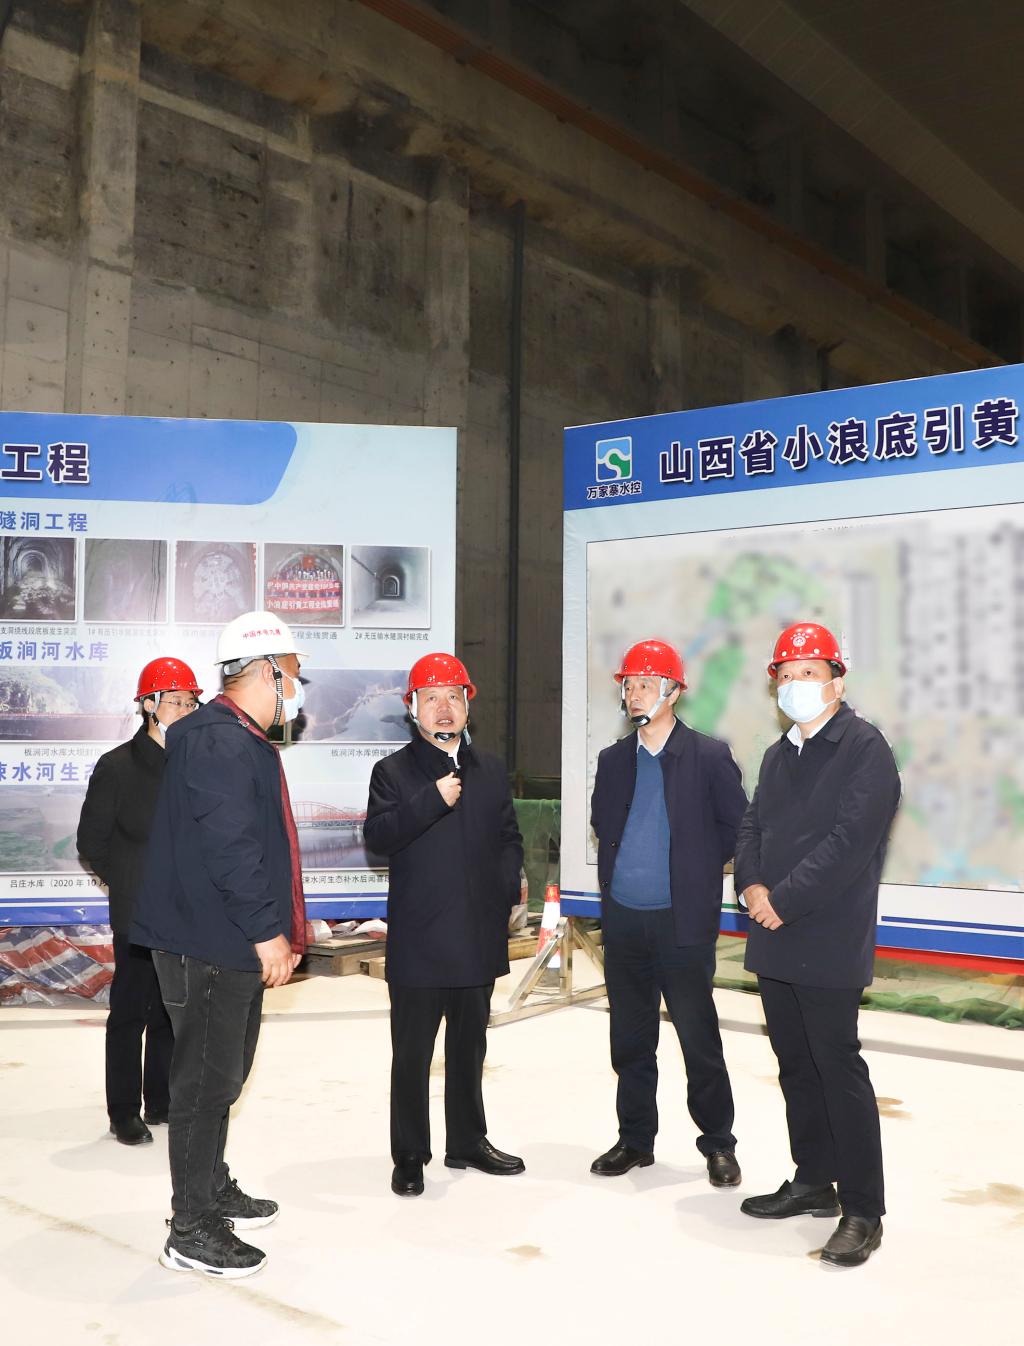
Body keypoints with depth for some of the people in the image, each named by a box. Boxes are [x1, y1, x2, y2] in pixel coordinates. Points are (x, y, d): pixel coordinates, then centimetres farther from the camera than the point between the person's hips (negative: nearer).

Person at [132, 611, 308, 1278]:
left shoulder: (244, 740, 15)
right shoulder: (220, 741, -19)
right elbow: (229, 848, -25)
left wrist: (279, 928, 20)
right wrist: (266, 931, -21)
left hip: (237, 946, 11)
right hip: (209, 945, -11)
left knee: (222, 1075, 21)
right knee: (207, 1081, -1)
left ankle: (214, 1191, 36)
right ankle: (192, 1231, 11)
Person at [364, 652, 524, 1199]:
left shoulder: (490, 770, 10)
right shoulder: (393, 771, -3)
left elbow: (509, 838, 15)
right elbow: (378, 836, -17)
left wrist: (508, 889, 1)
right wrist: (433, 799, -26)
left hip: (478, 936, 5)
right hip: (418, 939, -4)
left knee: (469, 1044, 18)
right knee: (412, 1052, 4)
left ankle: (467, 1142, 33)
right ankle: (409, 1157, 18)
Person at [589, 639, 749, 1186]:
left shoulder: (709, 756, -6)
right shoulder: (614, 760, 8)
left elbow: (736, 825, -1)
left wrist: (698, 868, 0)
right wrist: (617, 868, 12)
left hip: (682, 920, -4)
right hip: (623, 918, 5)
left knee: (699, 1038, 3)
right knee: (630, 1038, 12)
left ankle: (718, 1144, 19)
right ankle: (635, 1140, 26)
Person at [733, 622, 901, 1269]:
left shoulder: (864, 748, -9)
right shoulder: (779, 755, 15)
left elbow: (849, 842, -18)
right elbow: (752, 827, 14)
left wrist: (783, 900, -17)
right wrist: (751, 885, -5)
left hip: (830, 944, -7)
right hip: (776, 943, 8)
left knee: (838, 1066, -4)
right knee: (796, 1065, 15)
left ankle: (863, 1211, 7)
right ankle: (813, 1181, 29)